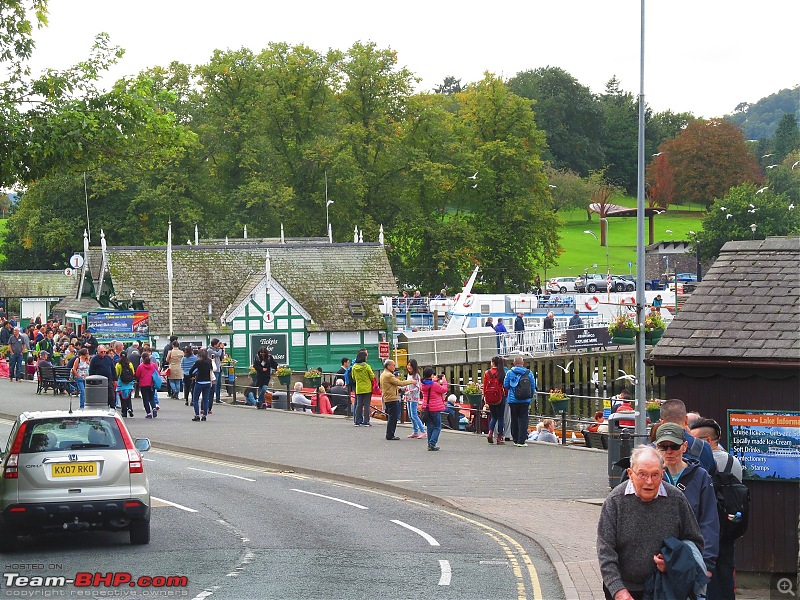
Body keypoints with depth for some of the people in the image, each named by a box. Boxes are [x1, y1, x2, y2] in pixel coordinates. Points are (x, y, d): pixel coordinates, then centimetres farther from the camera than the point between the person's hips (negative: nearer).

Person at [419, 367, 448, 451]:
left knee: (430, 426, 15)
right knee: (437, 427, 2)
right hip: (435, 408, -7)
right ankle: (432, 444, -10)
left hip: (426, 408, 7)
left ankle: (430, 444, 16)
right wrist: (444, 382, 5)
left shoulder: (423, 385, 2)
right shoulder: (434, 385, -18)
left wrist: (434, 380, 23)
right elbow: (444, 390, -7)